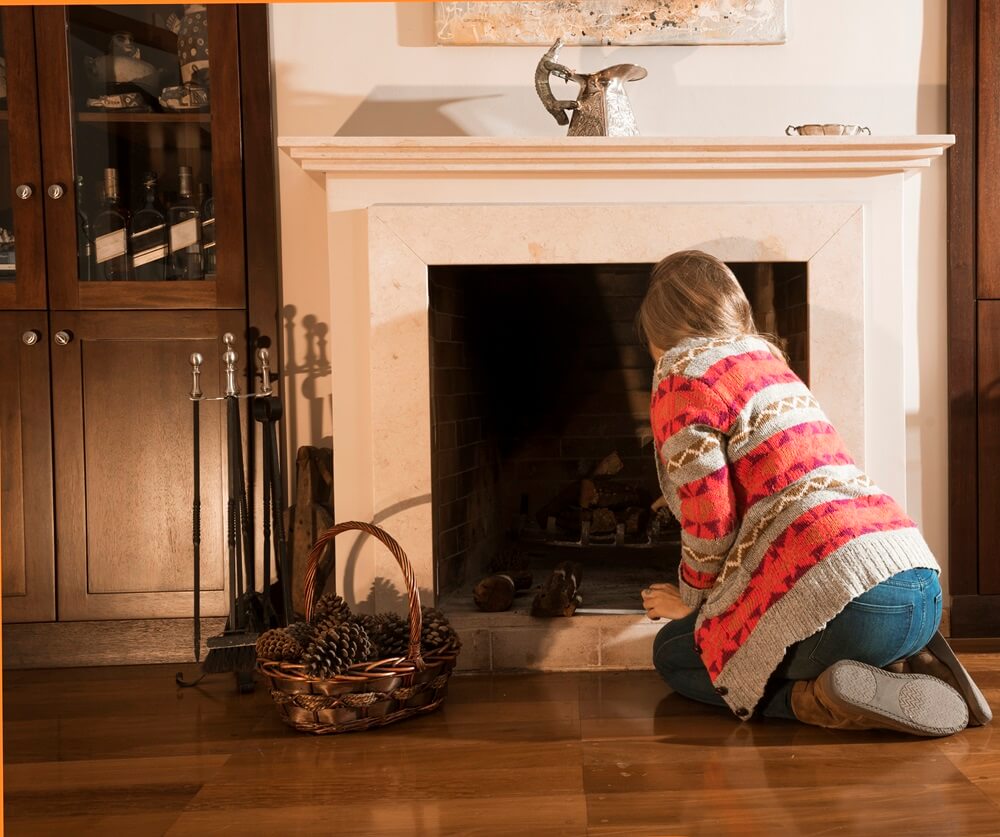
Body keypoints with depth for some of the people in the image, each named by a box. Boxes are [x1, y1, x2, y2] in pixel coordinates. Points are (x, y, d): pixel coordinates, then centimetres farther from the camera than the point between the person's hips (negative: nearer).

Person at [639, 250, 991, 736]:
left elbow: (710, 522, -7)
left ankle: (824, 700, -8)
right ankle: (896, 670, 9)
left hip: (846, 596, -8)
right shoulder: (769, 360, 24)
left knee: (673, 653, 16)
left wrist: (691, 599, 12)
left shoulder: (683, 376, -1)